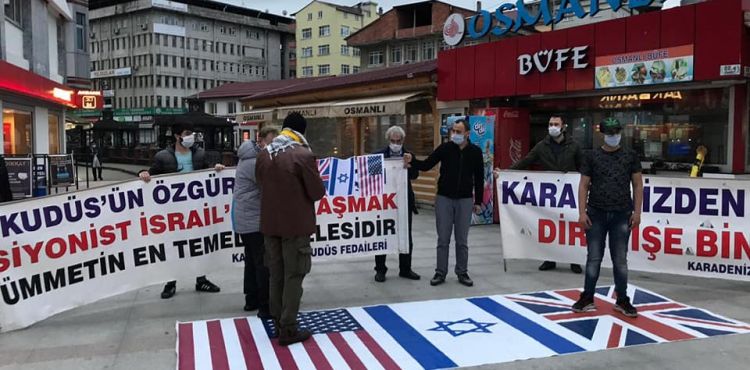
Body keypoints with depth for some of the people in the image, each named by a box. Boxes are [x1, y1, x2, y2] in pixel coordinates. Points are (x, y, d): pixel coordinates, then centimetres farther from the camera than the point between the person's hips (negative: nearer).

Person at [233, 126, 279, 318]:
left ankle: (252, 299, 26)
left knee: (252, 261, 17)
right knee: (264, 264, -6)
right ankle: (266, 306, -2)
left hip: (246, 218, 10)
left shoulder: (251, 157, 13)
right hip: (255, 220, -10)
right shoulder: (257, 162, -19)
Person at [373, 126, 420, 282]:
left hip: (404, 200, 2)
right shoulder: (379, 155, -1)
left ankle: (405, 269, 23)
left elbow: (415, 175, -7)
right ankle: (380, 269, 17)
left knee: (406, 237, 10)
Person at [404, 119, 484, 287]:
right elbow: (426, 165, -4)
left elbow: (479, 178, 5)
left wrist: (478, 201, 4)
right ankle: (440, 273, 15)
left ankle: (462, 273, 19)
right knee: (443, 239, 5)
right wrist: (412, 161, -23)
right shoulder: (445, 148, -3)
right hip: (444, 198, 0)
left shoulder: (475, 152, -1)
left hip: (465, 200, 0)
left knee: (462, 240, 7)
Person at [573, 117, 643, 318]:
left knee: (620, 260, 6)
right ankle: (587, 298, 15)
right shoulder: (592, 156, 3)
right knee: (594, 258, 6)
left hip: (621, 215, 0)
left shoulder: (630, 156, 5)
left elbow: (638, 185, 5)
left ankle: (622, 301, 17)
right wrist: (582, 212, -6)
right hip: (596, 214, 0)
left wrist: (637, 211, -2)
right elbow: (584, 185, 1)